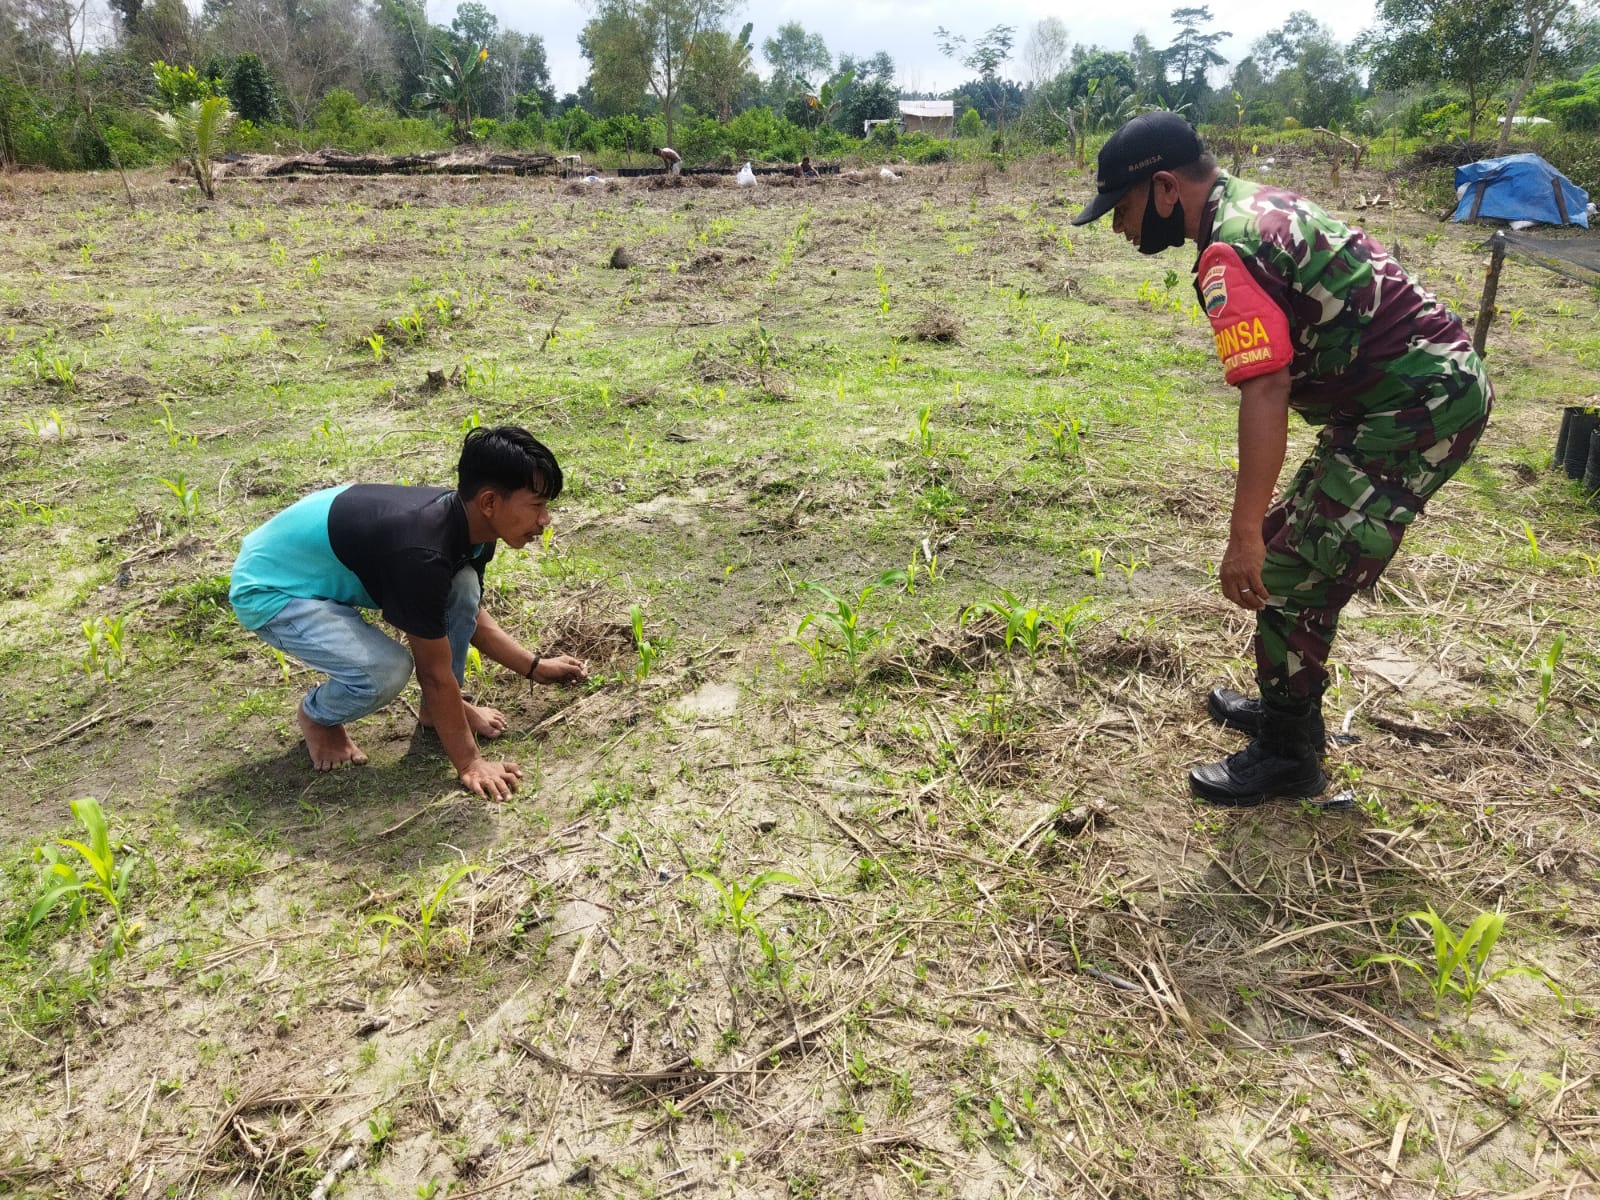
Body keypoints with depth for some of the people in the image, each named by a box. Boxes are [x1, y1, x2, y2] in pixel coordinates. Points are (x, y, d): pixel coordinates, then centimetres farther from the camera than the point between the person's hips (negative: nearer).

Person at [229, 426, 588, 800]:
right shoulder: (423, 553, -38)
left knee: (463, 587, -9)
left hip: (332, 567, 8)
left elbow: (472, 615, 8)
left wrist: (536, 666, 4)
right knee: (386, 671, -28)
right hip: (270, 590, -8)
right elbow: (434, 672, -28)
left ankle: (439, 708, 11)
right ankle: (316, 715, 6)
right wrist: (468, 763, -20)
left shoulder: (468, 525, -11)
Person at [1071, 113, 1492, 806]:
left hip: (1414, 409, -10)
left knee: (1290, 579, -4)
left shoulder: (1229, 253, -19)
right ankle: (1285, 708, 33)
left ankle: (1287, 758, 11)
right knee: (1294, 546, 19)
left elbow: (1266, 395, -29)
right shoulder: (1260, 203, 11)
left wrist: (1244, 535, -28)